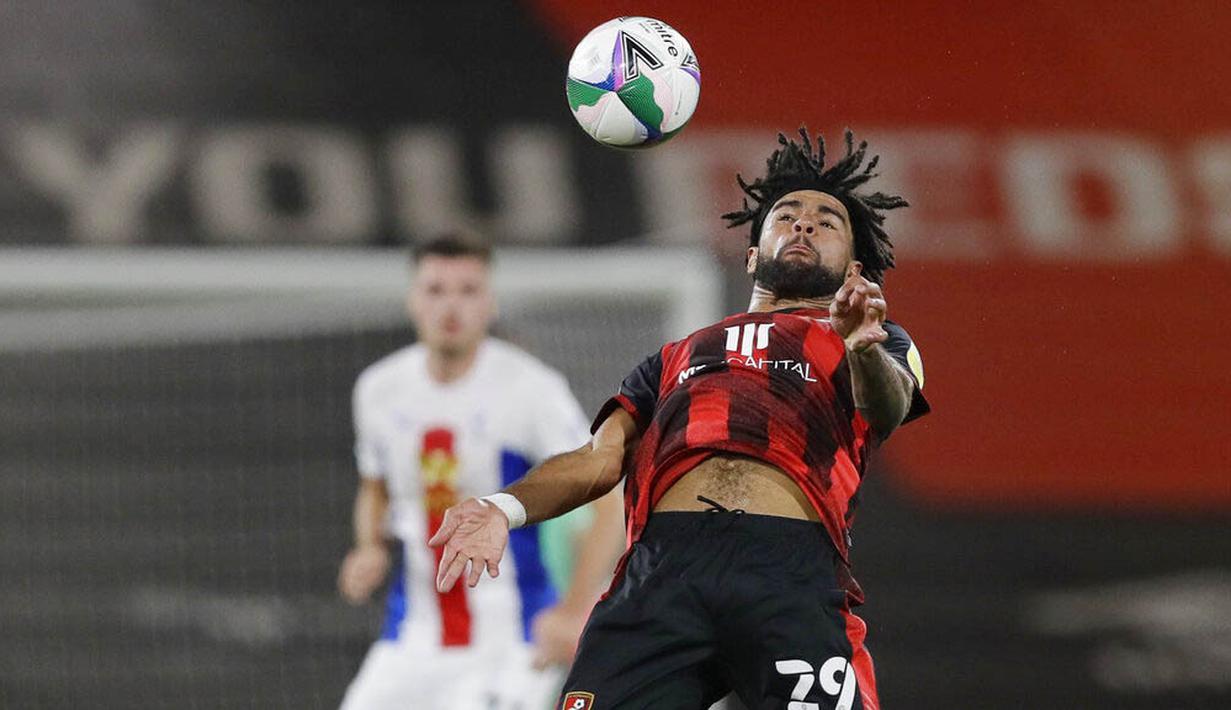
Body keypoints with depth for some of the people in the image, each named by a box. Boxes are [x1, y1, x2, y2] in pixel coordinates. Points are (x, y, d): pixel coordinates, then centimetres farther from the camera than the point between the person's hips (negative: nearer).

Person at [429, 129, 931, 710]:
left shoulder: (876, 346, 29)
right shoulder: (676, 358, 37)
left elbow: (887, 410, 5)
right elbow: (599, 459, 23)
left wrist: (864, 351, -20)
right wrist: (505, 509, 2)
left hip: (792, 574, -2)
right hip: (661, 568, 2)